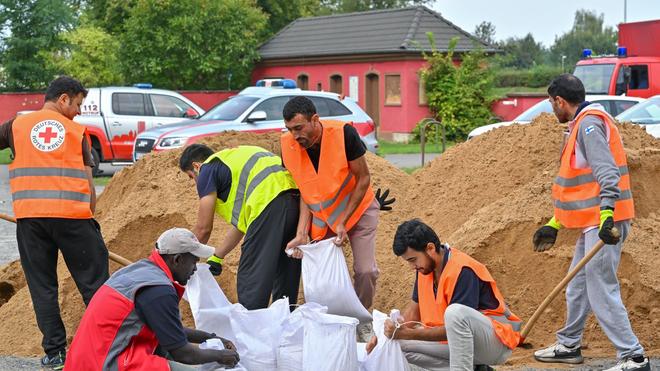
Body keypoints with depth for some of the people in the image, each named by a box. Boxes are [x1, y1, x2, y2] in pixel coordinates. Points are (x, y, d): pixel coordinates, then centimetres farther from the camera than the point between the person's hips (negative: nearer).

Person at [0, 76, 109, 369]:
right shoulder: (76, 131, 8)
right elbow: (89, 185, 6)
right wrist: (89, 217, 14)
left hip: (29, 216, 2)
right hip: (72, 214, -1)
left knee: (42, 286, 9)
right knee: (93, 282, 6)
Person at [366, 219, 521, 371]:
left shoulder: (462, 271, -23)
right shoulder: (424, 267, 1)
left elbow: (456, 324, -25)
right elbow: (414, 310, 12)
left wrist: (410, 334, -26)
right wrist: (390, 331, -5)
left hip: (497, 340, -9)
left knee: (455, 312, -38)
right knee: (399, 344, -5)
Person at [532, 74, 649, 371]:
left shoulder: (589, 124, -13)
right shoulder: (580, 126, 20)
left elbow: (607, 173, -25)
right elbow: (579, 184, 26)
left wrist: (606, 216, -34)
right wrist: (555, 224, 27)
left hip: (604, 223, -11)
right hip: (593, 222, 11)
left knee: (601, 291, -9)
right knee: (578, 285, 19)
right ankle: (569, 346, 33)